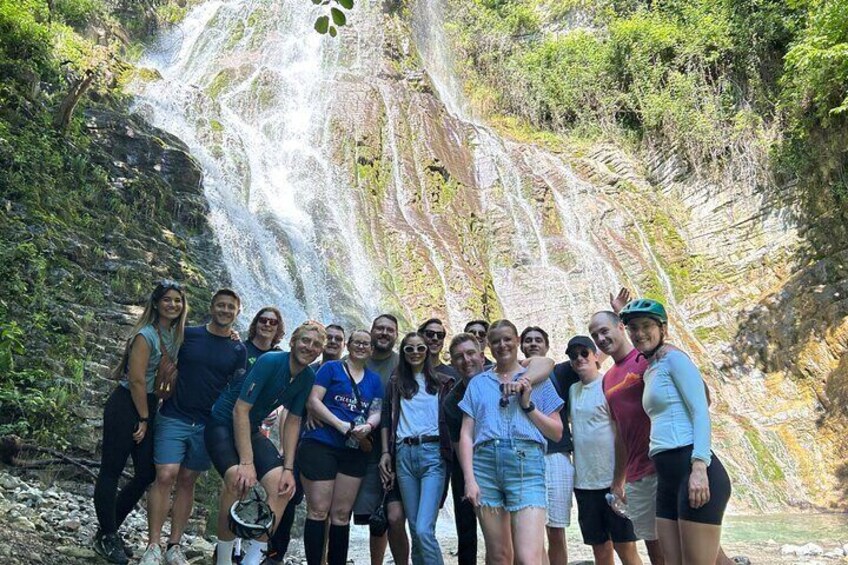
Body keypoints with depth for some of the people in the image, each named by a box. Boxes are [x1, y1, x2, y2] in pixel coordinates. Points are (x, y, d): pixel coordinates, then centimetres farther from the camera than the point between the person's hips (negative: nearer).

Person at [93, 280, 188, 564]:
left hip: (148, 406, 8)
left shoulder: (175, 335, 8)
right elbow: (137, 380, -17)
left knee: (147, 473, 8)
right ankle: (106, 537, 14)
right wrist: (144, 419, -11)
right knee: (112, 469, 2)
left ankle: (110, 530, 24)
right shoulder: (146, 335, -16)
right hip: (126, 405, -8)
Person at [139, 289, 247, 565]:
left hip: (207, 425, 2)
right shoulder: (187, 334, 0)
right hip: (174, 418, -1)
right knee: (165, 476, -11)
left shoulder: (238, 350, 4)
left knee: (187, 481, 8)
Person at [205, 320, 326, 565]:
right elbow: (240, 410, -25)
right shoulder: (270, 362, -24)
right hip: (223, 423, -6)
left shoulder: (308, 378, -5)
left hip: (251, 429, 7)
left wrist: (288, 468, -8)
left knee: (283, 487, -10)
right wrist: (246, 463, -29)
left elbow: (292, 422, 1)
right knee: (240, 480, -30)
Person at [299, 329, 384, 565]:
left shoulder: (374, 379, 15)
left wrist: (368, 426, -12)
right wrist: (341, 425, -16)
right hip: (320, 446, -4)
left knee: (342, 514, 8)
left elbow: (376, 412, 12)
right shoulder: (331, 368, 2)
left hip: (354, 451, 4)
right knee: (318, 510, -3)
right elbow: (313, 401, -6)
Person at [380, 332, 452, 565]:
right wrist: (386, 453, 6)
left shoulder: (441, 383, 10)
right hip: (404, 455, 3)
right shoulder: (395, 384, 16)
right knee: (415, 530, 7)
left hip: (432, 453, -3)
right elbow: (386, 420, 13)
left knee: (424, 530, -15)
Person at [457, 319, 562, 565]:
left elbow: (557, 432, 11)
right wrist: (469, 479, -2)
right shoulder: (478, 383, 17)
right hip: (485, 463, 2)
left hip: (527, 464, -1)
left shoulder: (538, 380, 15)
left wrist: (528, 405, -2)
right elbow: (466, 435, 10)